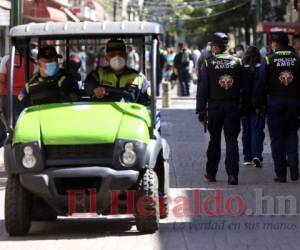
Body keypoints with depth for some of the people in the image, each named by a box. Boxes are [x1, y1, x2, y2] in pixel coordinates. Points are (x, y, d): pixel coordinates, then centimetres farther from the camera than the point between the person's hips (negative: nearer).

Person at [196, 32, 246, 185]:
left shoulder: (208, 64, -4)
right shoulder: (236, 63, 3)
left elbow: (202, 88, -4)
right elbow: (244, 86, 4)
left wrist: (200, 109, 0)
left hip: (214, 105, -1)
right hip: (233, 106, 1)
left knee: (214, 139, 13)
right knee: (232, 140, -1)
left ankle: (211, 173, 21)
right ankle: (232, 174, -12)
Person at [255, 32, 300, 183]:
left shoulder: (269, 60, -5)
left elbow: (261, 85, -7)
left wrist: (258, 104, 0)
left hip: (274, 102, -2)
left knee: (277, 137, 5)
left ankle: (281, 173, 3)